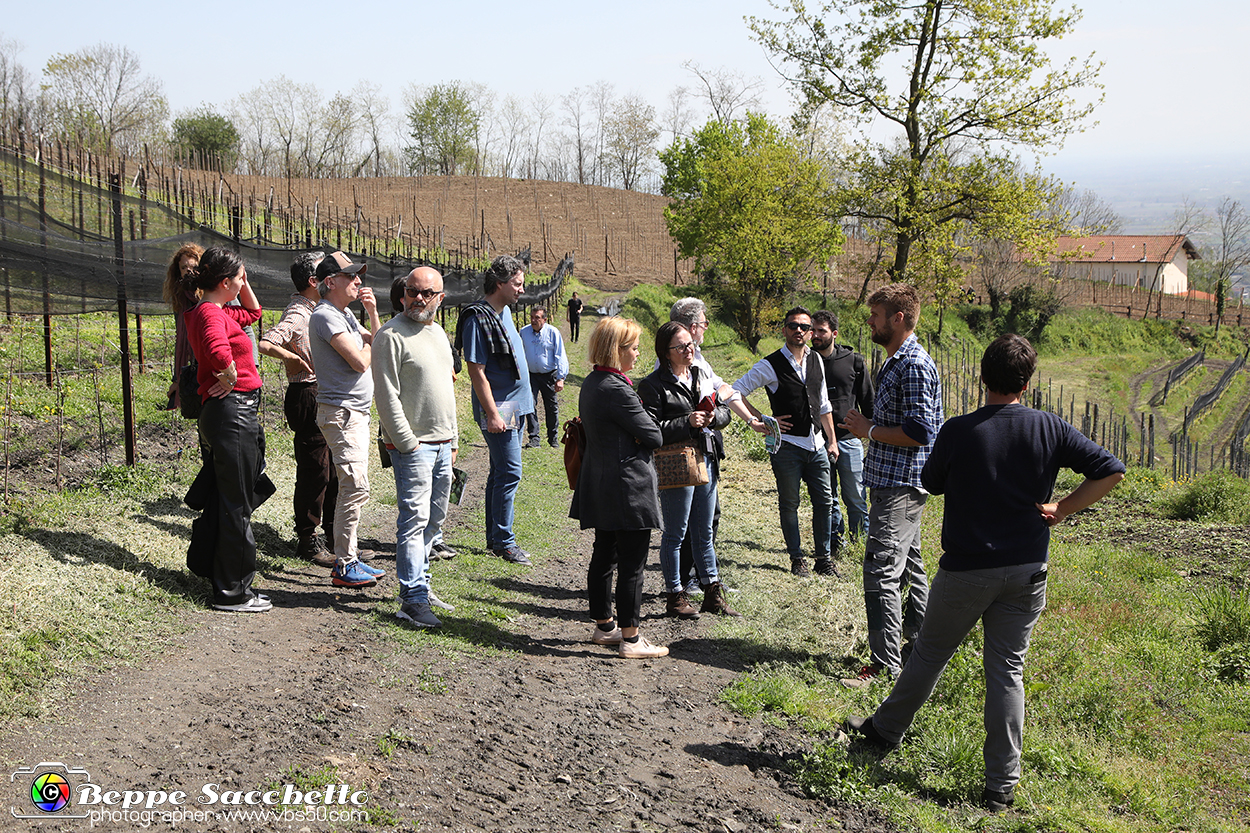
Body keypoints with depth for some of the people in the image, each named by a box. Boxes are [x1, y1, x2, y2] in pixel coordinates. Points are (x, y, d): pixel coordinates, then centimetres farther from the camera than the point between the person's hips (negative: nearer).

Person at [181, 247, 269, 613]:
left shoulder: (215, 311, 16)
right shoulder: (210, 312, -15)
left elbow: (253, 311, 34)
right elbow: (218, 350, -37)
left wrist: (243, 283, 18)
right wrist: (229, 379, -19)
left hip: (224, 414, 10)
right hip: (233, 409, -10)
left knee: (227, 501, 19)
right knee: (237, 506, -3)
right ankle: (232, 592, 4)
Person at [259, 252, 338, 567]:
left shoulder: (315, 310, 14)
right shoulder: (297, 313, -16)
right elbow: (266, 344, -30)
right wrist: (295, 358, -19)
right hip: (306, 397, -10)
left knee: (333, 469, 15)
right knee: (314, 471, -4)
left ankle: (333, 533, 27)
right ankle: (307, 540, 5)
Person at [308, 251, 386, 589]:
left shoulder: (345, 314, 17)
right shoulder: (326, 315, -14)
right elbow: (360, 361, -21)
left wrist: (372, 312, 6)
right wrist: (368, 346, 0)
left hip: (356, 412, 10)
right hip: (341, 412, -10)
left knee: (353, 488, 13)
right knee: (355, 488, -11)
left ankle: (349, 558, 20)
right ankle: (344, 567, -6)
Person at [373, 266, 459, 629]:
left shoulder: (438, 333, 16)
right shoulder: (391, 335, -10)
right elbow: (387, 396, -14)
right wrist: (407, 443, -16)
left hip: (442, 444, 8)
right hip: (412, 443, -8)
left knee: (433, 519, 13)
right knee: (414, 519, -9)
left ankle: (420, 585, 23)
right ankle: (413, 598, -7)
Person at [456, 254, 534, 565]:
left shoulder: (504, 311, 13)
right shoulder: (478, 319, -16)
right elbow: (476, 371, -19)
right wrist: (492, 414, -22)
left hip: (515, 406, 9)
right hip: (497, 408, -9)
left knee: (501, 472, 13)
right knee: (510, 472, -9)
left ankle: (494, 537, 21)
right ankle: (503, 541, -2)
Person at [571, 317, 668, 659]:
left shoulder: (590, 384, 9)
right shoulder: (617, 390, -21)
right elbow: (654, 437, -17)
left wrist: (631, 437, 0)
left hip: (599, 488, 10)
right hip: (627, 489, -10)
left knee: (603, 557, 17)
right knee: (632, 564, -2)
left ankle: (604, 626, 29)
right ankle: (630, 638, 3)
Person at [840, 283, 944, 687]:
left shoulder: (916, 366, -17)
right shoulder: (894, 362, 16)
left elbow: (920, 432, -23)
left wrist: (869, 430, -15)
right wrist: (866, 428, 12)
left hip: (901, 485, -11)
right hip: (893, 482, 11)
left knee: (881, 571, -11)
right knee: (908, 568, 19)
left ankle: (885, 664, -6)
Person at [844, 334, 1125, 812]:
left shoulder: (958, 432, -14)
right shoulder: (1049, 429, -7)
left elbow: (931, 484, 2)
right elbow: (1111, 471, -6)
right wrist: (1060, 511, -3)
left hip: (965, 570, -2)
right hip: (1026, 572, 2)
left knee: (930, 654, 16)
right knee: (1007, 671, 8)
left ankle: (885, 730, 36)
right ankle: (1001, 786, 10)